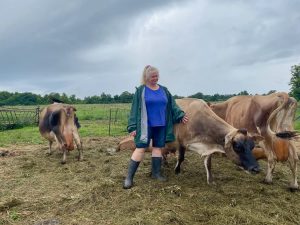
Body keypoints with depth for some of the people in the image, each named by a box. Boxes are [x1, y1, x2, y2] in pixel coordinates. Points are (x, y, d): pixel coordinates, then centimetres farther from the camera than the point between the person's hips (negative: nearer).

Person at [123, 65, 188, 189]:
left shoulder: (164, 90, 10)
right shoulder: (140, 90, -2)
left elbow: (172, 105, 12)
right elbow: (135, 109, -5)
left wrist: (181, 115, -2)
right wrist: (133, 127, -10)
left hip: (161, 126, 5)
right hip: (145, 126, -4)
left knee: (158, 148, 11)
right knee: (140, 149, -6)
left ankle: (156, 173, 25)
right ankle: (129, 177, 0)